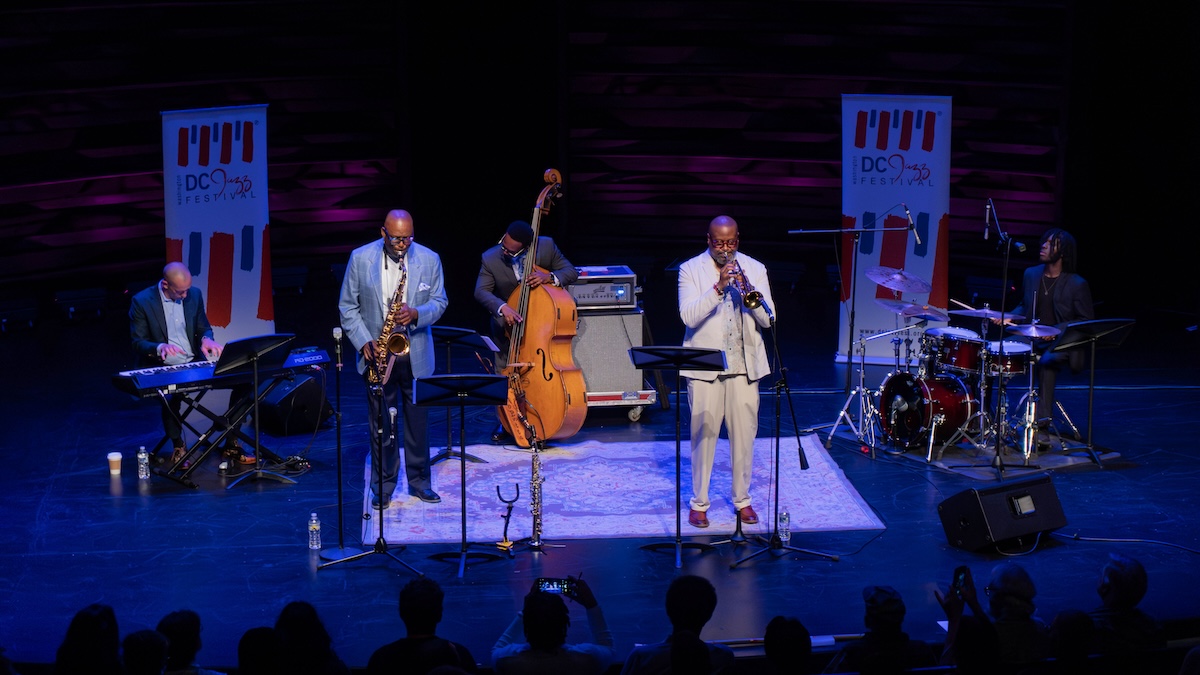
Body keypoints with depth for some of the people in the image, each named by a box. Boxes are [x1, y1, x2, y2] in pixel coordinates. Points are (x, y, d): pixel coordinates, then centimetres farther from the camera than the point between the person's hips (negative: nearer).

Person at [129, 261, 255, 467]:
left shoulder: (194, 295, 4)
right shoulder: (142, 301, -9)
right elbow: (137, 343, -8)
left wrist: (206, 339, -12)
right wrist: (160, 347, -29)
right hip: (161, 368, -5)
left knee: (243, 380, -12)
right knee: (172, 394, -39)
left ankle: (231, 444, 3)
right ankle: (178, 447, -10)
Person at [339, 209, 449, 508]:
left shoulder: (429, 260, -3)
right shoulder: (360, 258, -5)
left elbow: (439, 301, 3)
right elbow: (347, 306, -1)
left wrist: (417, 314, -18)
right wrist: (364, 342, -12)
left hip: (416, 355, 1)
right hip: (378, 353, -1)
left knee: (418, 421, 9)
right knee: (381, 424, 4)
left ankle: (419, 481, 22)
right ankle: (383, 488, 14)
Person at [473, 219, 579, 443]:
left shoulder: (546, 246, -18)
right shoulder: (491, 259, -20)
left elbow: (571, 272, -12)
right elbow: (481, 291, -22)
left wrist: (550, 277, -33)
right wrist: (502, 307, -41)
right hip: (507, 323, 0)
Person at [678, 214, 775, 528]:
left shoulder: (754, 269, 7)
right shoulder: (691, 270, 1)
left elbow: (768, 319, 0)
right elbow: (688, 316, -13)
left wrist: (749, 292, -18)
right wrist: (718, 287, -24)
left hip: (745, 366, 2)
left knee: (744, 434, 4)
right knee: (704, 434, -1)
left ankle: (742, 500, 18)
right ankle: (699, 502, 10)